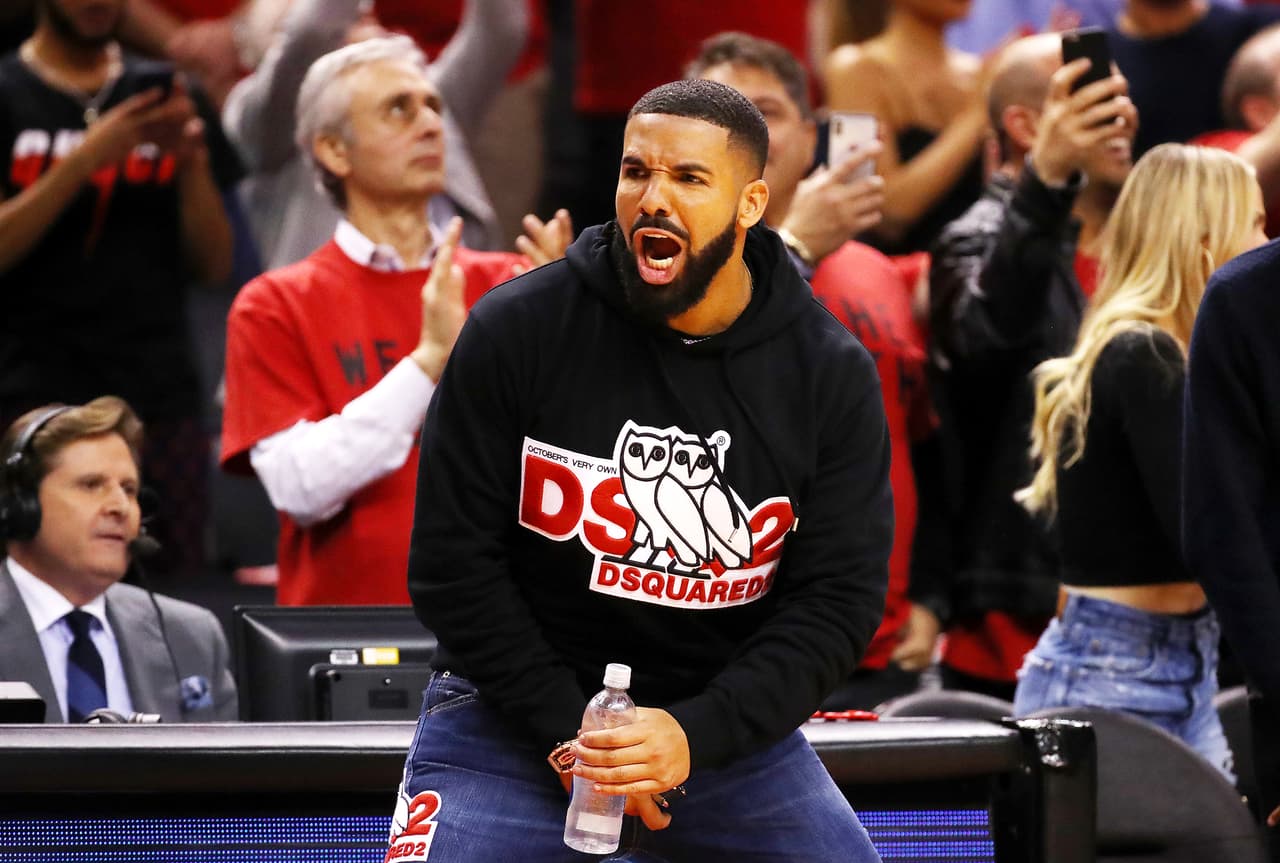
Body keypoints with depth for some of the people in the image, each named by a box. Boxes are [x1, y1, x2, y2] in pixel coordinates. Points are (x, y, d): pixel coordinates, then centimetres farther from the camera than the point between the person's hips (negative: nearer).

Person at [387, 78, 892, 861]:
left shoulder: (833, 376, -5)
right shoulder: (516, 330, -10)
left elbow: (840, 598, -6)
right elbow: (453, 560, -7)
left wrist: (695, 734, -19)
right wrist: (566, 732, -13)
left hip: (725, 726, 2)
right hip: (515, 716, -2)